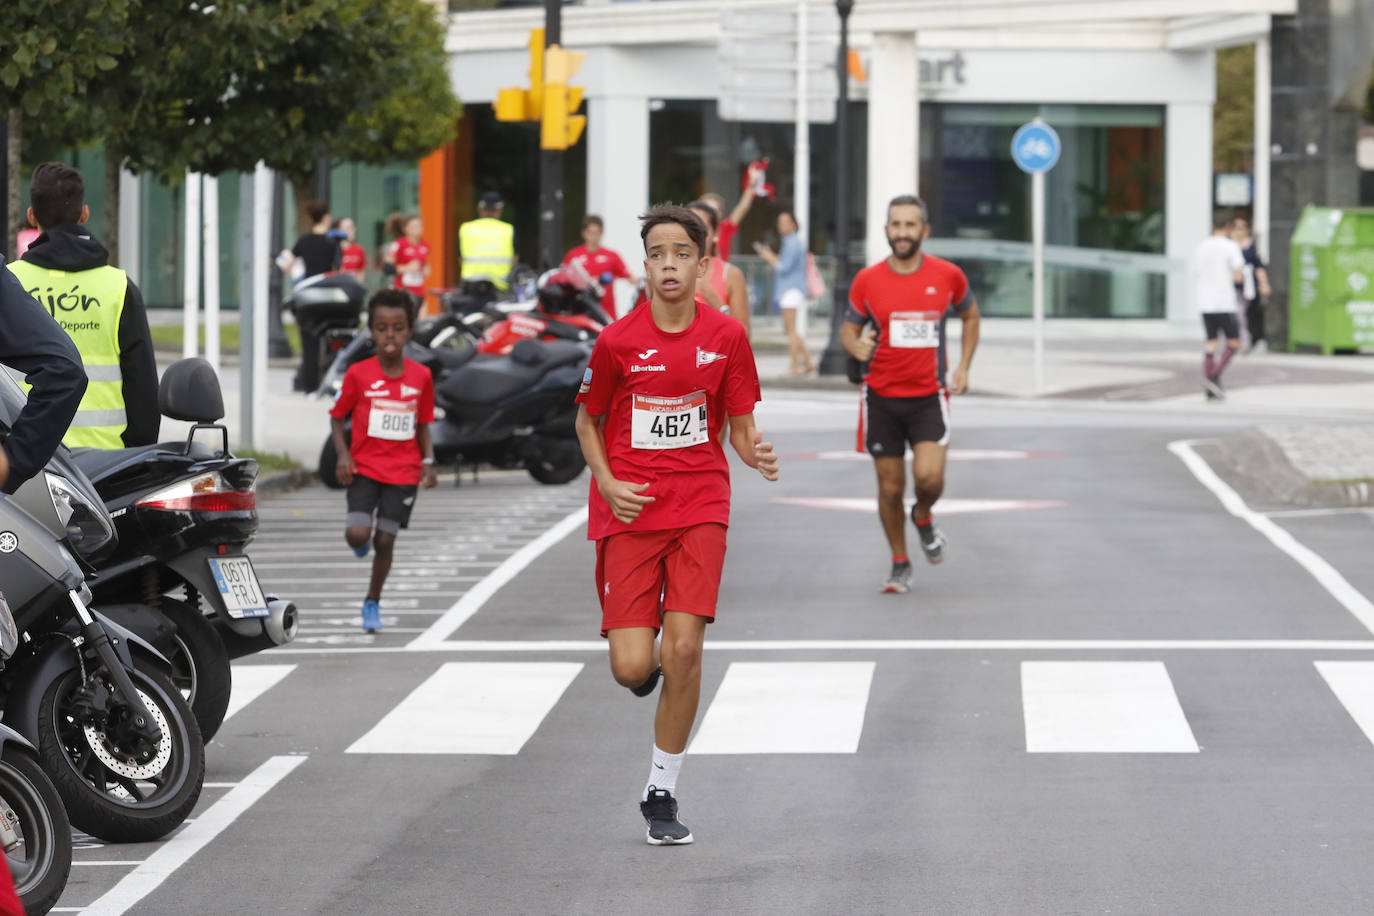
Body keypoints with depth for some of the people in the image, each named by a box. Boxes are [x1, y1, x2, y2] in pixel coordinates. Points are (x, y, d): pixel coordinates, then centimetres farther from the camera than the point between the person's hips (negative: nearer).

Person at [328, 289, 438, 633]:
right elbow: (337, 417, 3)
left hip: (403, 472, 1)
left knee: (385, 540, 1)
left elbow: (423, 424, 9)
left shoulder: (420, 376, -1)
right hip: (364, 468, -1)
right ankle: (362, 538, 24)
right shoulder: (358, 374, -7)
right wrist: (343, 454, -11)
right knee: (357, 534, -16)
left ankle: (372, 603, 21)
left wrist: (428, 461, -4)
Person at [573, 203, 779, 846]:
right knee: (632, 668, -10)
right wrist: (606, 483, -6)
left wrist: (756, 455, -17)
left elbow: (740, 427, 6)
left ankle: (661, 794, 2)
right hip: (629, 510, 0)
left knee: (684, 648, -13)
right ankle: (649, 666, 32)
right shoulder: (618, 341, -5)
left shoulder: (726, 336, -1)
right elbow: (588, 420, 10)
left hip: (699, 507, 0)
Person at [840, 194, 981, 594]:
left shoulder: (948, 276, -2)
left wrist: (964, 366, 8)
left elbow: (970, 314, 16)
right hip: (882, 397, 1)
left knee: (929, 475, -19)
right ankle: (900, 564, 23)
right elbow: (849, 327, 8)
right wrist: (855, 345, -16)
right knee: (890, 488, 4)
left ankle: (924, 518, 16)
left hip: (928, 396, -1)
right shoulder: (867, 280, -3)